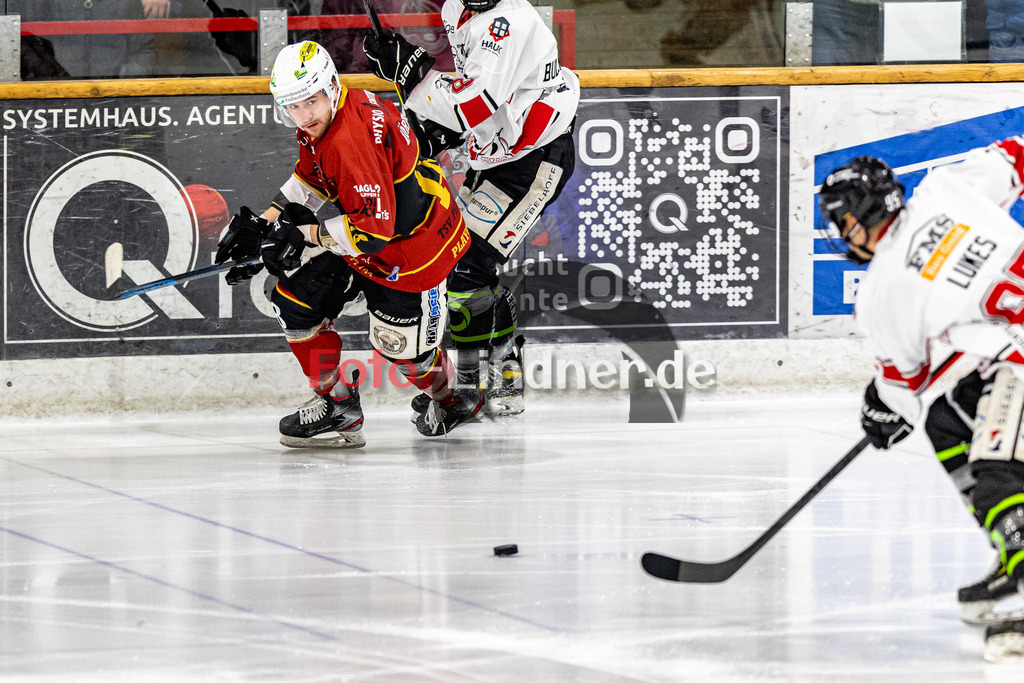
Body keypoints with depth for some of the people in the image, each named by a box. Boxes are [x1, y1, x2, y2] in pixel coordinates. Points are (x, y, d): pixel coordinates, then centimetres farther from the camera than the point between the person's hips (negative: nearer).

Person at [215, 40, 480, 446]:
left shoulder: (351, 141, -36)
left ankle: (449, 400, 38)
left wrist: (305, 236, -27)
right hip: (360, 227, 9)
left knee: (402, 347, 4)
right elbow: (311, 177, 14)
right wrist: (265, 223, 4)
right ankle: (337, 407, 15)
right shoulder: (318, 124, -7)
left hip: (414, 242, -9)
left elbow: (374, 230, -36)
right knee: (294, 300, 3)